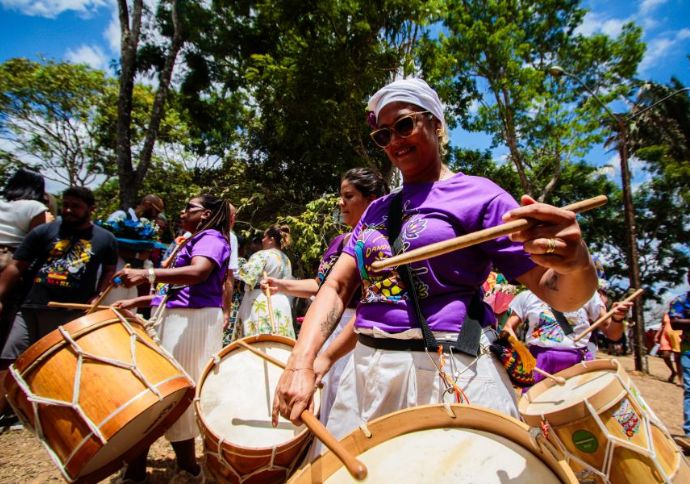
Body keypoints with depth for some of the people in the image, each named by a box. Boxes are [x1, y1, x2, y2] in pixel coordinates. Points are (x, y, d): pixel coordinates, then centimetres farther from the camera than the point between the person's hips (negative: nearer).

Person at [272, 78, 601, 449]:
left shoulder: (477, 194, -4)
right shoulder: (378, 209, 12)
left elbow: (558, 292, -9)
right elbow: (338, 286, 5)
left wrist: (576, 263, -33)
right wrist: (301, 363, -10)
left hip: (449, 377, -5)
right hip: (366, 374, 6)